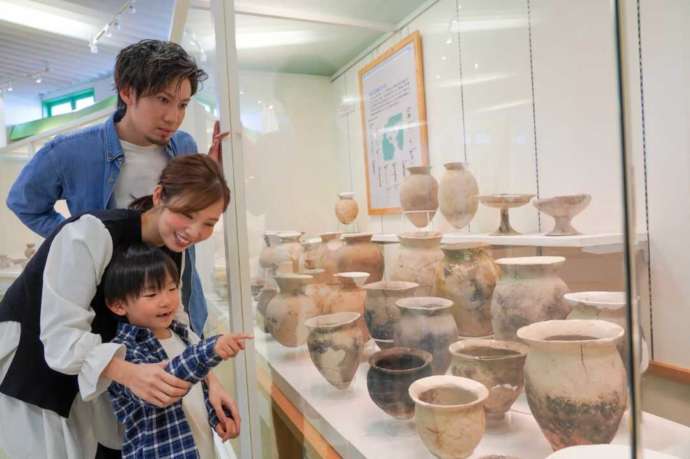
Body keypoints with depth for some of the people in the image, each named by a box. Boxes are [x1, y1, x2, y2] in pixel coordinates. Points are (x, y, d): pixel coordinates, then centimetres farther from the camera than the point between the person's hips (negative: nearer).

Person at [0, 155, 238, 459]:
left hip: (93, 359, 6)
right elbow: (61, 334, -33)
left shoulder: (173, 251, -9)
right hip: (30, 356, -6)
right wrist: (128, 373, -48)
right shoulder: (92, 234, -31)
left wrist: (209, 379, -22)